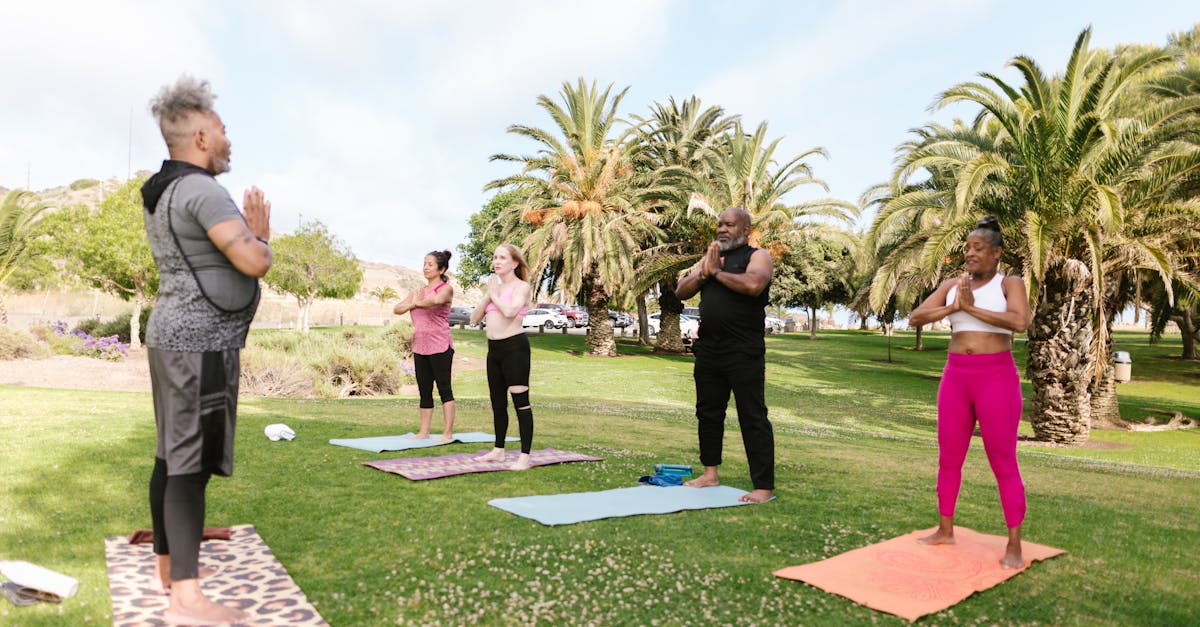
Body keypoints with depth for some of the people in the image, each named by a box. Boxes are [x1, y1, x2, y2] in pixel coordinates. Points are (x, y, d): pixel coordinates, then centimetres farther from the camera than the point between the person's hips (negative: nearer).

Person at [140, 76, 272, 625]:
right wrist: (260, 237, -2)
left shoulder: (162, 195, 16)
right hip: (201, 342, -10)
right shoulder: (201, 190, -16)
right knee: (192, 464, -9)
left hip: (174, 336, 10)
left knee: (172, 456, 16)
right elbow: (255, 263, -23)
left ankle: (168, 564, 29)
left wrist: (251, 233, 14)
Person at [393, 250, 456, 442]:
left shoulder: (446, 288, -5)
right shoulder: (418, 291, 17)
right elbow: (397, 309, 9)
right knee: (424, 391, 10)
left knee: (444, 389, -2)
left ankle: (448, 433, 3)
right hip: (420, 347, 7)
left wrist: (420, 302, -11)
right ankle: (424, 432, 17)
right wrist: (413, 304, -10)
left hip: (440, 347, -7)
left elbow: (437, 300, -29)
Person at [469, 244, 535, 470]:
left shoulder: (521, 287, -4)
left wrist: (495, 294, -8)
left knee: (520, 401, -6)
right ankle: (498, 450, 28)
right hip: (494, 348, 8)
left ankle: (524, 456, -2)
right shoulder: (494, 285, 17)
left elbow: (510, 311, -24)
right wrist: (488, 294, -1)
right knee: (497, 402, 15)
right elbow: (474, 318, 11)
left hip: (514, 346, -8)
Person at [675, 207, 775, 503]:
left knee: (753, 418, -5)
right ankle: (710, 473, 29)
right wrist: (703, 273, -6)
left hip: (743, 353, -7)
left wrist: (717, 272, -11)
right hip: (708, 350, 7)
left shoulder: (757, 256, -1)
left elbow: (754, 285, -23)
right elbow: (681, 291, 10)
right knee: (707, 413, 15)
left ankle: (764, 487, -1)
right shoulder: (709, 257, 17)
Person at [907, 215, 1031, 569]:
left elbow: (1020, 322, -20)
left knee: (1003, 463, -2)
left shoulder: (1010, 283, -1)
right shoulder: (951, 285, 10)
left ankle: (1015, 546, 8)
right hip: (956, 377, 5)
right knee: (949, 459, 11)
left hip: (996, 379, -5)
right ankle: (945, 531, 25)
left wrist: (971, 307, -16)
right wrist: (953, 307, -14)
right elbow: (914, 318, 0)